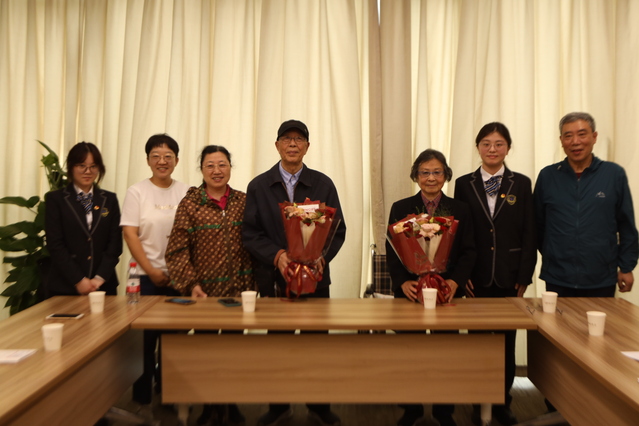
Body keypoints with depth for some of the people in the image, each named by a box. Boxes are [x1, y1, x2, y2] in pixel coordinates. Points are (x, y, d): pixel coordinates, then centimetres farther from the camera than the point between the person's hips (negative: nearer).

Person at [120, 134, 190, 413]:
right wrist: (152, 271, -11)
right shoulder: (137, 192, 0)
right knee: (145, 337, 4)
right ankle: (142, 396, 18)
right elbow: (130, 234, -5)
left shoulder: (186, 193, 5)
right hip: (147, 277, -2)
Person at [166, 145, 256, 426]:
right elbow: (177, 249, -6)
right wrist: (191, 285, -15)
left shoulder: (243, 201, 4)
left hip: (237, 289, 2)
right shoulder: (189, 203, -3)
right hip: (204, 291, -1)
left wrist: (251, 283, 0)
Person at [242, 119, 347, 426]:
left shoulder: (323, 184, 6)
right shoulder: (258, 186, 5)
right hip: (273, 278, 0)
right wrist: (277, 255, -16)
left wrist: (322, 256, -14)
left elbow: (338, 229, 4)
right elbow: (250, 233, 0)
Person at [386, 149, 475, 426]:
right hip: (410, 291, 0)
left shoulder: (460, 210, 6)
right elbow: (391, 252, 0)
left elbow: (468, 251, 2)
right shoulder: (400, 208, 4)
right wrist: (402, 281, -16)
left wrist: (455, 281, -15)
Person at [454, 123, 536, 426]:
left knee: (507, 341, 8)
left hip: (509, 276, 0)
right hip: (477, 277, 0)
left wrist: (524, 276, -5)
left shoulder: (521, 184, 3)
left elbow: (529, 234, 1)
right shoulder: (464, 184, 3)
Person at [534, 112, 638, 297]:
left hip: (601, 280, 0)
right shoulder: (547, 176, 1)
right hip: (557, 280, 1)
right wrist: (551, 256, 11)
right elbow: (537, 224, 8)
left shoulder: (614, 174, -1)